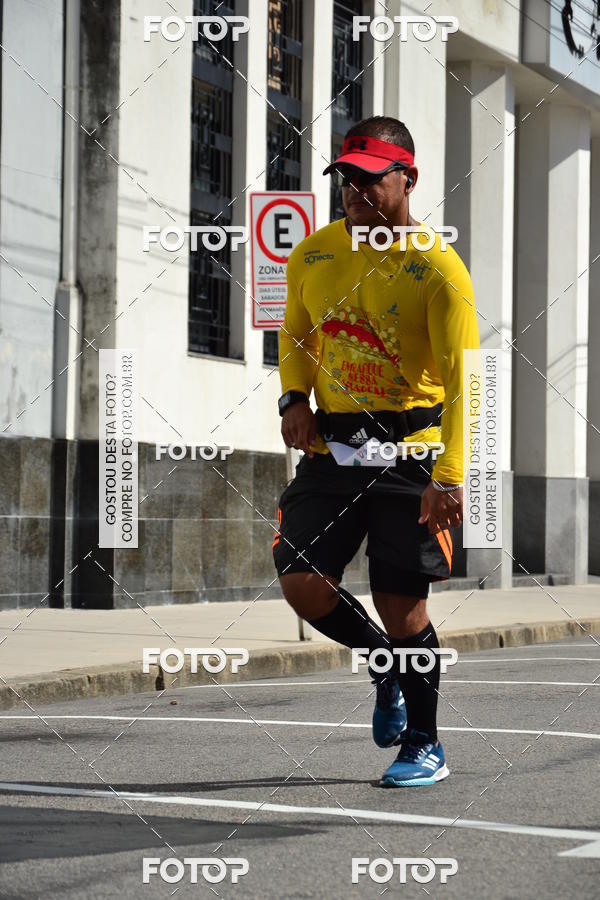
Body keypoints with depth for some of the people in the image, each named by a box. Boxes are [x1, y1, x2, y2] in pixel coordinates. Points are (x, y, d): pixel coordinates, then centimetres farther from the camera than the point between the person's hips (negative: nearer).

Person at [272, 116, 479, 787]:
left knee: (400, 603, -5)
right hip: (333, 444, 5)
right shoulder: (312, 256, 5)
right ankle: (385, 663, 24)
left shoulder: (437, 270, -11)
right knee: (301, 582, -6)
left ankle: (424, 745, 15)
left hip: (411, 447, -5)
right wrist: (294, 398, 3)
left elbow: (461, 378, -16)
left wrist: (449, 476, -26)